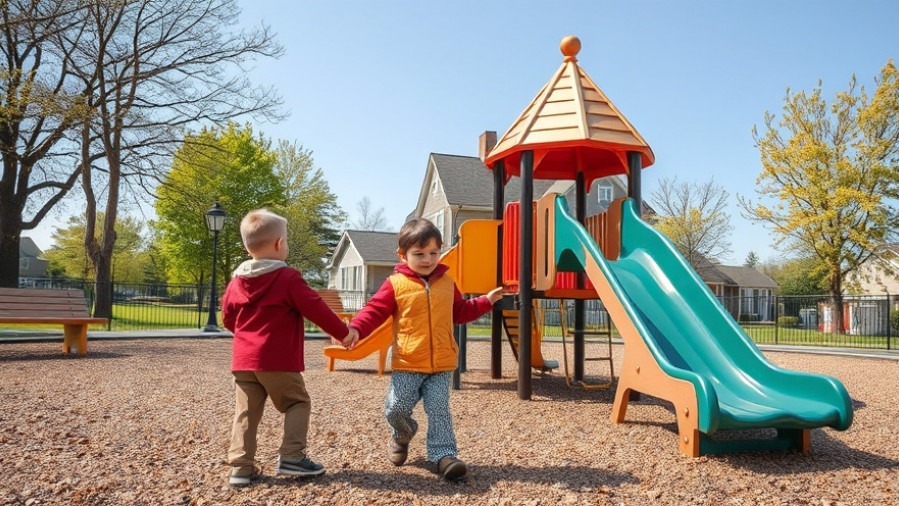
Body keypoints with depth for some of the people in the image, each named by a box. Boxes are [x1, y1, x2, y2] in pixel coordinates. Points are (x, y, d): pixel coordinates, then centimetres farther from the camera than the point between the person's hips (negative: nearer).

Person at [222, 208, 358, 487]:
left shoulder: (236, 281, 9)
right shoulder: (288, 278, -9)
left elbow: (228, 318, 19)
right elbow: (315, 308, -10)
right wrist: (343, 332, 1)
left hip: (243, 359, 6)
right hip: (278, 360, -5)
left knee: (246, 412, 8)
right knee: (298, 403, 8)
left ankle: (241, 466, 6)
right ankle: (292, 456, 0)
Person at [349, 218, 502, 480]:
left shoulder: (446, 282, 10)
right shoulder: (396, 284, -4)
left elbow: (460, 312, 23)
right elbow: (374, 311, -7)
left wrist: (486, 301, 17)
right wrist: (355, 328, -24)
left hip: (442, 364, 2)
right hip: (407, 364, -2)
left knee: (439, 411, -3)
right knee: (395, 409, 1)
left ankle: (444, 455, 2)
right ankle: (402, 436, 33)